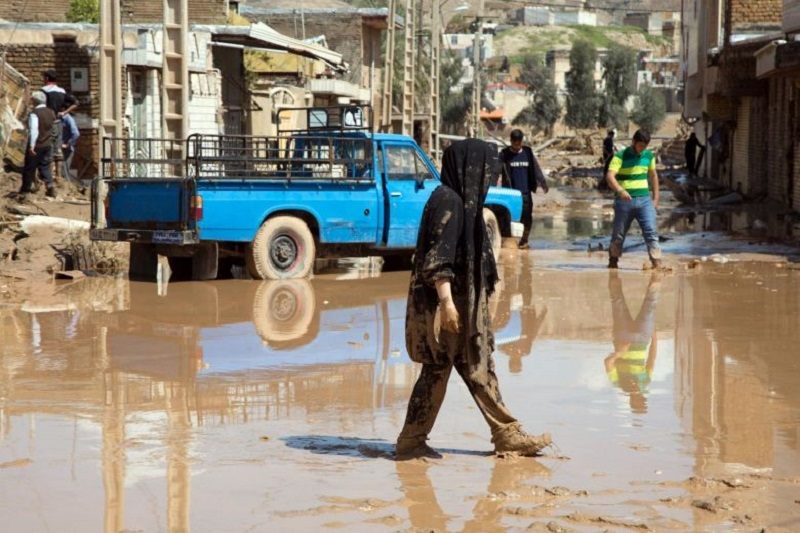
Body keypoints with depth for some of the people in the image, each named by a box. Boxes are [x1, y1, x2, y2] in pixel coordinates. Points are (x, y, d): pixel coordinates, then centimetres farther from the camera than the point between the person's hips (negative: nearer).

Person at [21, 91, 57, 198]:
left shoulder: (34, 113, -18)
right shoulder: (51, 112, 5)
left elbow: (34, 130, -23)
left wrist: (31, 146, -23)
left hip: (36, 145, -6)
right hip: (48, 144, 6)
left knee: (29, 167, 9)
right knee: (45, 166, 13)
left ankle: (26, 188, 20)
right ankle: (50, 187, -1)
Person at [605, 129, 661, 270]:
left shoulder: (649, 156, 9)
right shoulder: (621, 156, -7)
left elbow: (653, 176, 22)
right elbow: (610, 176, -20)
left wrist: (656, 198, 14)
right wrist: (620, 190, -38)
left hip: (644, 200, 3)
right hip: (625, 200, -3)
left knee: (651, 232, -10)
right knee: (618, 235, 7)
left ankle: (657, 263, -15)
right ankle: (613, 262, 24)